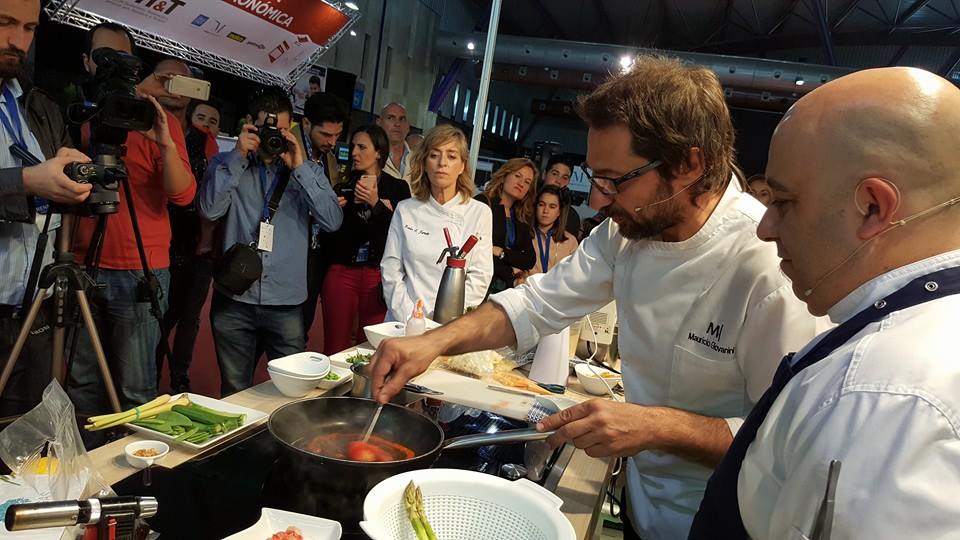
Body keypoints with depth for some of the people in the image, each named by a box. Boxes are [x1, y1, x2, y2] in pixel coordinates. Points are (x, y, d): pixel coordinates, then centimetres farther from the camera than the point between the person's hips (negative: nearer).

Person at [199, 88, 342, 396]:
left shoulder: (308, 170, 8)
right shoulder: (228, 164, 7)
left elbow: (333, 220, -6)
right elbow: (210, 209, -10)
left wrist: (299, 168, -11)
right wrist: (239, 156, -11)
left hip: (286, 303, 0)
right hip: (233, 301, 0)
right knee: (235, 393, 12)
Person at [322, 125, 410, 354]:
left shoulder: (398, 188, 4)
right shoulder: (343, 186, 10)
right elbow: (331, 238, 14)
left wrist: (375, 204, -14)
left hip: (378, 276, -2)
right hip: (341, 273, 2)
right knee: (334, 351, 3)